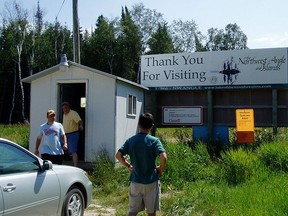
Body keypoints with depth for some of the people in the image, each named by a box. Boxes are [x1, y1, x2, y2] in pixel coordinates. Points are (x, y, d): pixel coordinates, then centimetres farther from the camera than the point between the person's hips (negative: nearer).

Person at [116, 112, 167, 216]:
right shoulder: (154, 141, -12)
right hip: (151, 181, -2)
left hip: (135, 181, 3)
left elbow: (118, 155, -6)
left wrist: (128, 166, 7)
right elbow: (163, 157, -24)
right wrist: (161, 169, -6)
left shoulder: (130, 140, -2)